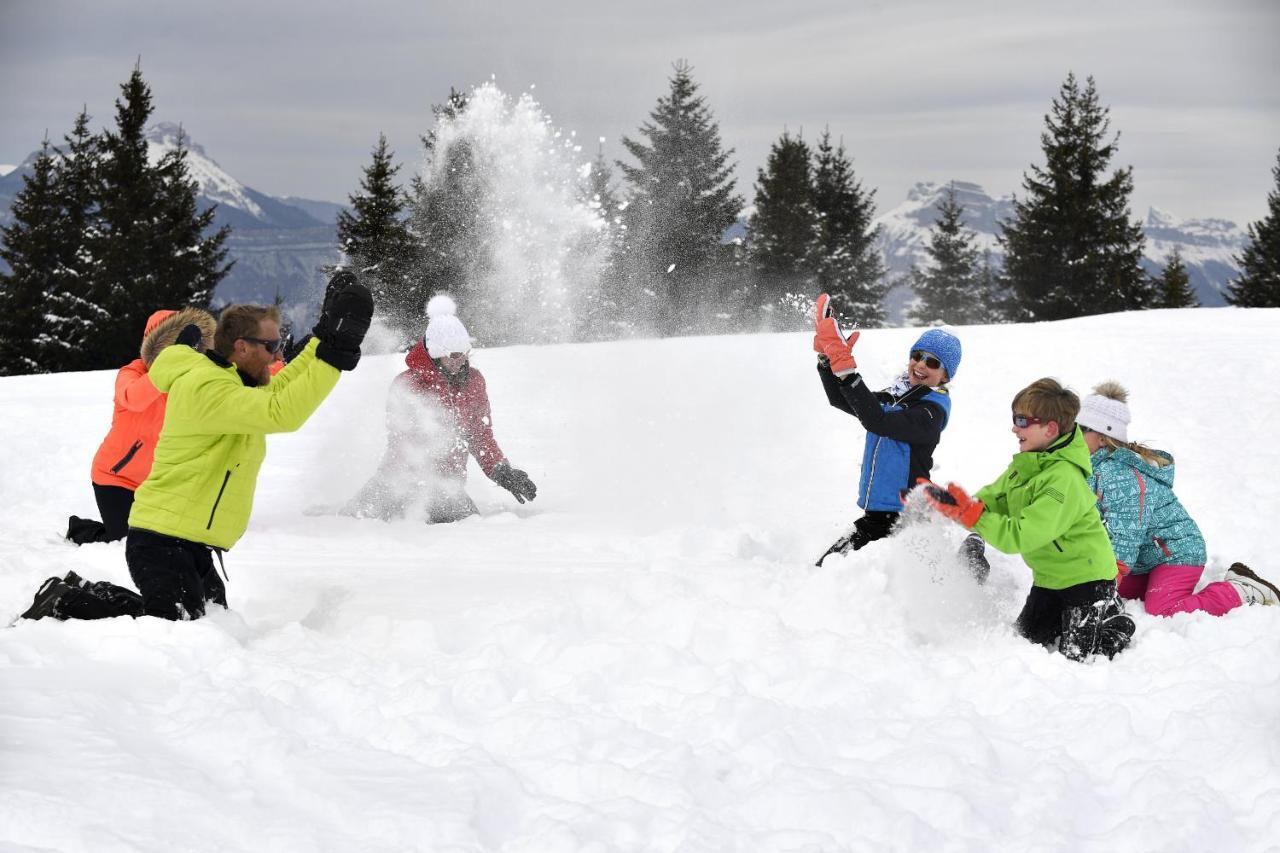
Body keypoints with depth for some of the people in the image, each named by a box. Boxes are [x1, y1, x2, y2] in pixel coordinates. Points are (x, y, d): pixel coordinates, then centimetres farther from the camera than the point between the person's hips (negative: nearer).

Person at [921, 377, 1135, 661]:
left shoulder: (1064, 480, -31)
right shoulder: (1025, 464, -2)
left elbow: (1021, 536, -35)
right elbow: (992, 500, 0)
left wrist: (972, 515, -37)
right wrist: (945, 500, -15)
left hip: (1086, 577, -8)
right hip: (1048, 577, 8)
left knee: (1075, 658, -2)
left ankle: (1115, 621, 23)